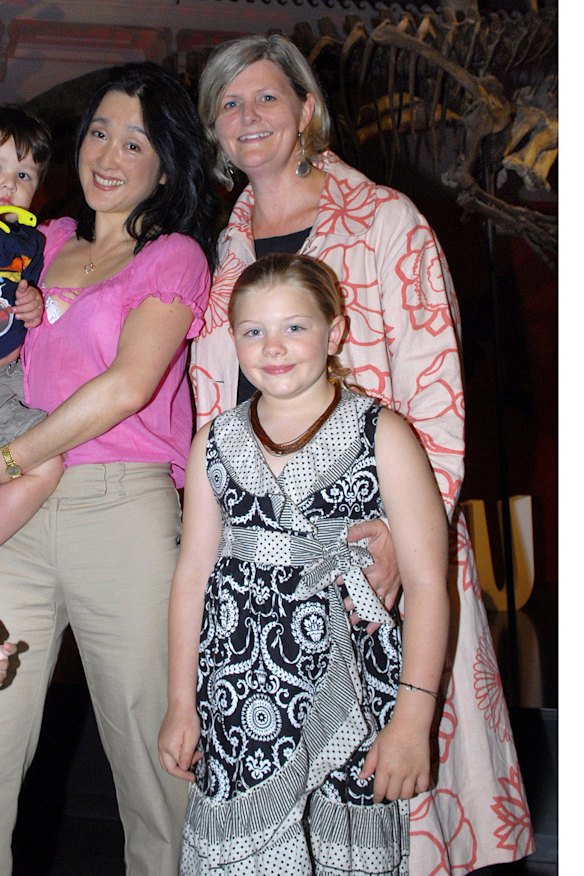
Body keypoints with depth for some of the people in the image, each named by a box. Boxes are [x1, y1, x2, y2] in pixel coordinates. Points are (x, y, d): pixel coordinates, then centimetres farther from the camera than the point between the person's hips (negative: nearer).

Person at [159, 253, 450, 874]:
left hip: (351, 688, -2)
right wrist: (181, 704, 9)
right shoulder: (216, 443, 7)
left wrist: (413, 717, -11)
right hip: (239, 693, 3)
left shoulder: (381, 434, -4)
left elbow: (427, 585, -6)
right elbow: (192, 572, 10)